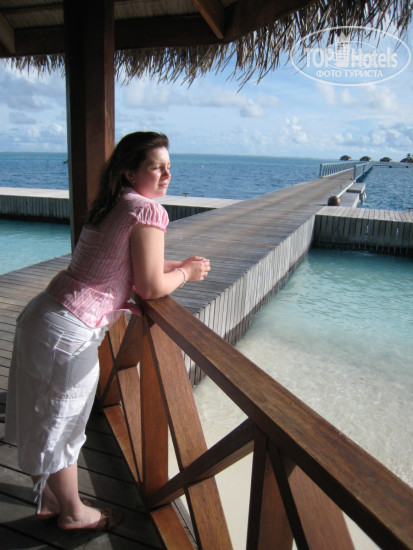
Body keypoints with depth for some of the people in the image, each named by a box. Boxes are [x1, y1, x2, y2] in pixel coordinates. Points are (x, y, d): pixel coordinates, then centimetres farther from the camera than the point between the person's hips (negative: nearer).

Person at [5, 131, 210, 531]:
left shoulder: (111, 204, 13)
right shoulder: (147, 210, -14)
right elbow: (151, 288, -12)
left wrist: (180, 265, 16)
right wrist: (185, 273, 6)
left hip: (40, 315, 9)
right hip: (69, 334, -9)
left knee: (44, 420, 23)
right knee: (60, 427, 12)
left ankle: (49, 499, 44)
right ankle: (72, 512, 36)